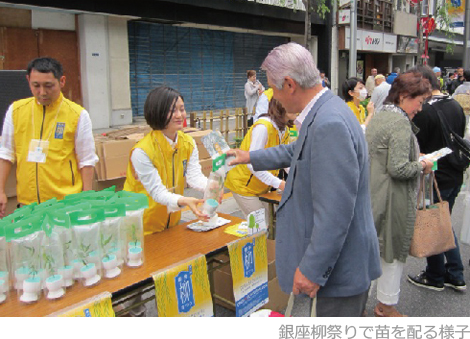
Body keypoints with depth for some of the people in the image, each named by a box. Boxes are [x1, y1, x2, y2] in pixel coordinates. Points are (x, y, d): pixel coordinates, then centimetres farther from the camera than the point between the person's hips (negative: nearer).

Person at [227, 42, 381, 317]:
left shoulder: (331, 124, -29)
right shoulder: (324, 112, 5)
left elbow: (335, 211, -30)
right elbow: (297, 152, 25)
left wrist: (312, 268, -22)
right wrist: (251, 157, 32)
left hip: (342, 264, -10)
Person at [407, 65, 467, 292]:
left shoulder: (424, 112, -21)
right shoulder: (456, 106, 6)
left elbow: (417, 149, -18)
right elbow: (460, 140, 15)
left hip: (435, 178, -8)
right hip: (455, 176, 8)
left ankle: (435, 278, 23)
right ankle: (455, 276, 28)